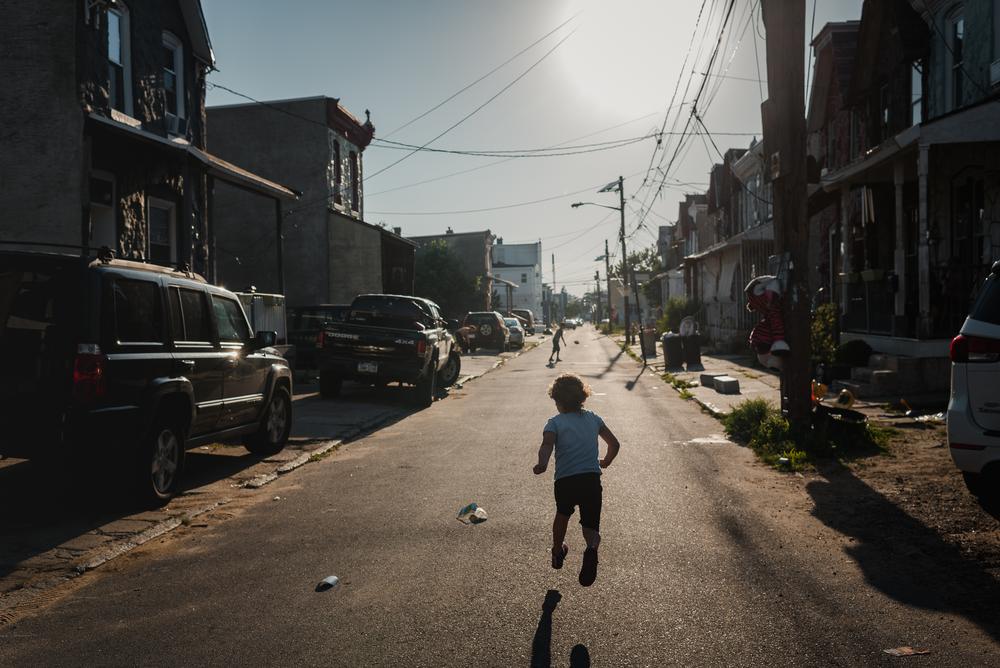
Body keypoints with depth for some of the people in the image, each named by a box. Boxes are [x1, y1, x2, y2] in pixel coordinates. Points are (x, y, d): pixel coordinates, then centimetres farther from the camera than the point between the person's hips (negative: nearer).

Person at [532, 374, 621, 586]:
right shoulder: (593, 419, 13)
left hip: (565, 481, -1)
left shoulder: (554, 422, 1)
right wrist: (605, 462, 34)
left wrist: (542, 464, -36)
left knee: (562, 514, 28)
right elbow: (615, 444, 17)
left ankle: (557, 552, 47)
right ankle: (592, 548, -30)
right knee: (591, 526, 4)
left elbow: (547, 445, -20)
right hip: (592, 479, 1)